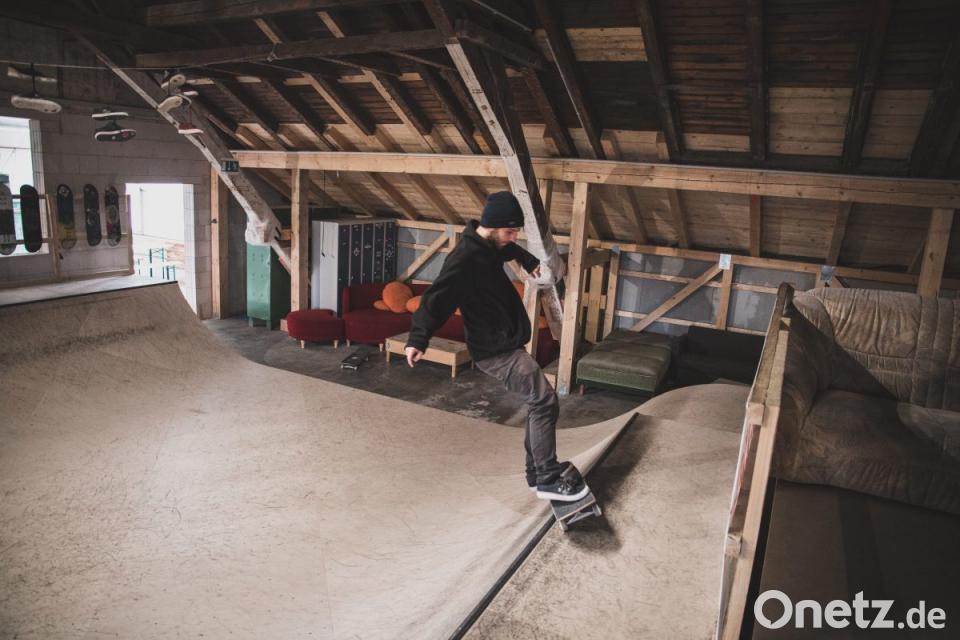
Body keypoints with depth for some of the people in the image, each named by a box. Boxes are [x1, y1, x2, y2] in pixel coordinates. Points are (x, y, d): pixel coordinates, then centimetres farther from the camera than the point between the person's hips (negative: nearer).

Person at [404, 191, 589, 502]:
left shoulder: (489, 246, 8)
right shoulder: (465, 259, -21)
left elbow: (509, 249, 33)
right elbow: (437, 298, -27)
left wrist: (529, 261, 47)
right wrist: (418, 338, -35)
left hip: (506, 343, 10)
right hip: (495, 350, -10)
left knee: (539, 402, 14)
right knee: (544, 400, -16)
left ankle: (537, 472, 25)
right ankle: (547, 479, -7)